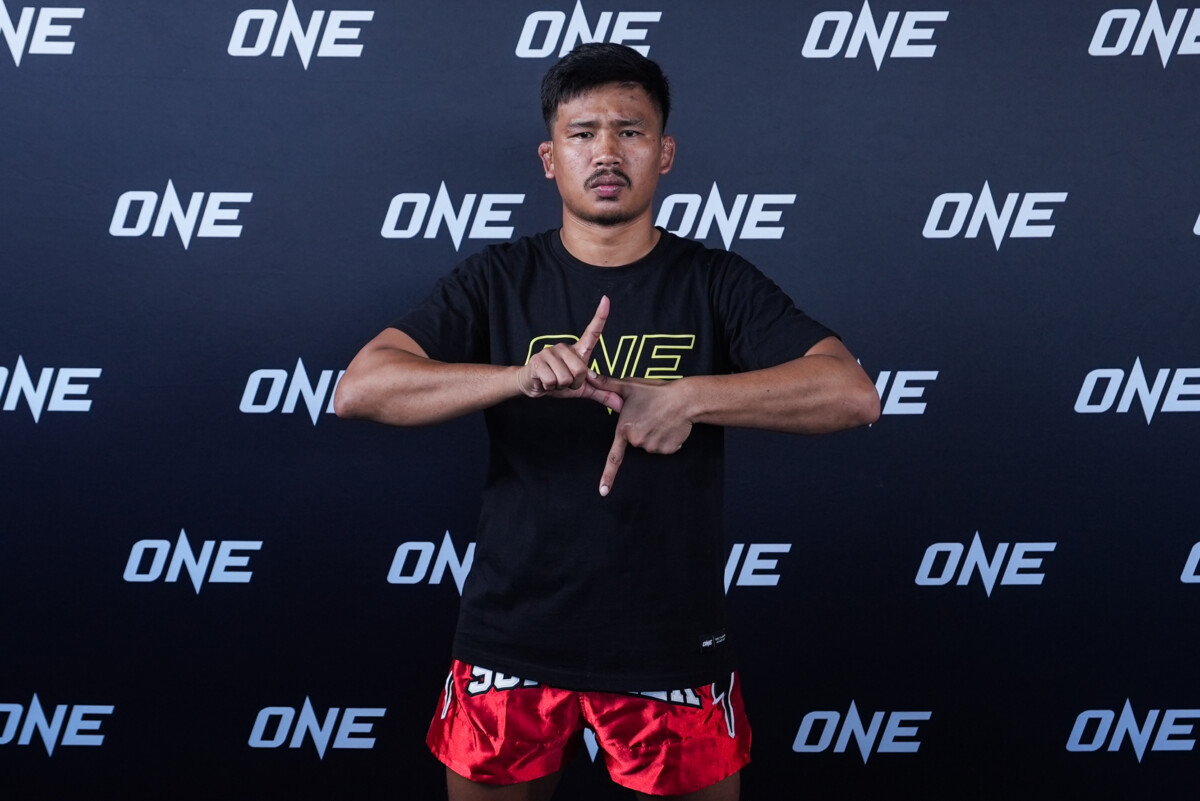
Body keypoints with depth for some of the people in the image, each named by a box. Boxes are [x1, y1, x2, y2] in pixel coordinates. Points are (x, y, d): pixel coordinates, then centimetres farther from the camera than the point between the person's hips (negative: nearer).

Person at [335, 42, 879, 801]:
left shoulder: (717, 283, -2)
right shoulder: (497, 280, -1)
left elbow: (853, 393, -14)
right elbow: (359, 388, -12)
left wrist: (689, 397, -27)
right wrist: (522, 376, -27)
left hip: (674, 646, 0)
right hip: (513, 642, 1)